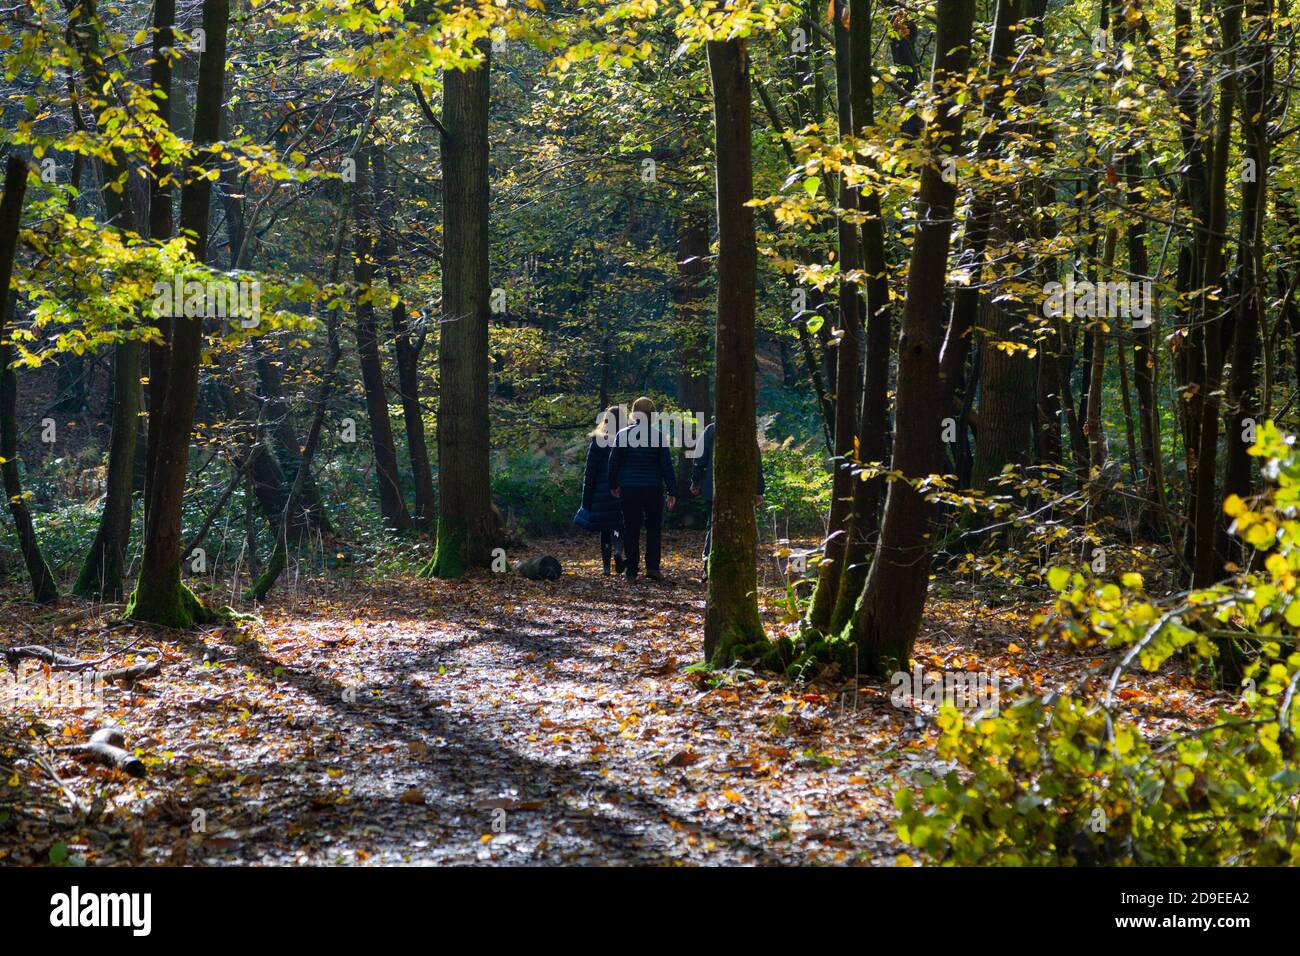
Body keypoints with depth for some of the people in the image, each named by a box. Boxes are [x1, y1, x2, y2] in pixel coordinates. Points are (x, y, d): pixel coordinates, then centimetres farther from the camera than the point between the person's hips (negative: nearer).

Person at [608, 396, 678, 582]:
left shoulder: (623, 435, -1)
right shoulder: (658, 436, -4)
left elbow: (613, 462, 4)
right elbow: (667, 466, -4)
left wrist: (613, 485, 17)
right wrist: (672, 492, -1)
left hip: (629, 489, 1)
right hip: (653, 488, -1)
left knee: (631, 528, 7)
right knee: (654, 527, 9)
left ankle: (632, 570, 6)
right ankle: (652, 566, -1)